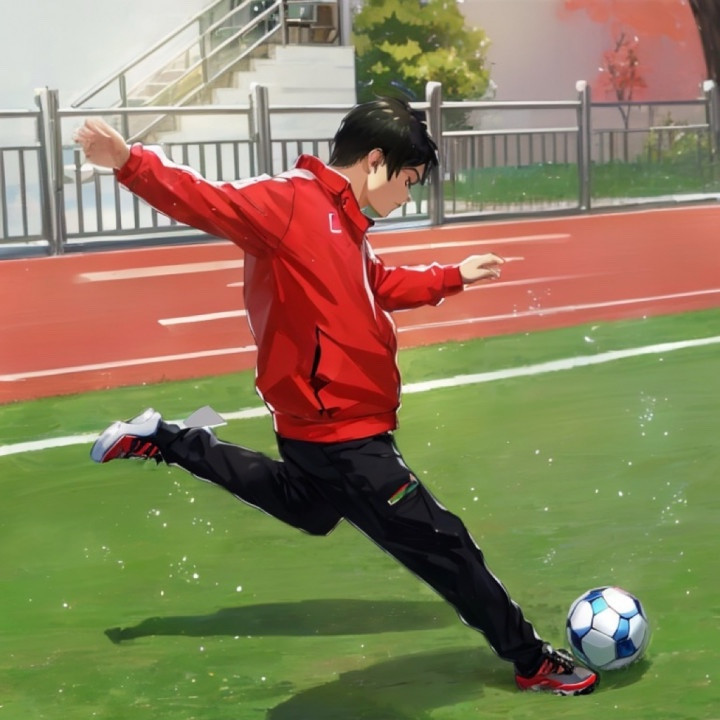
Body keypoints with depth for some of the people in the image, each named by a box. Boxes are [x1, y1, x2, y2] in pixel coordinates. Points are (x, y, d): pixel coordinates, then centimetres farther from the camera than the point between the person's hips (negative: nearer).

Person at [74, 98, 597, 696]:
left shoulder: (342, 222, 9)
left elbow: (380, 285, 26)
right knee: (443, 546, 2)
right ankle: (531, 661, 20)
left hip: (327, 422, 11)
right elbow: (207, 201, -31)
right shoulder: (290, 200, -19)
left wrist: (453, 277, 34)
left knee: (308, 507, 38)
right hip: (342, 433, -11)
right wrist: (130, 163, -46)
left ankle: (165, 443, 41)